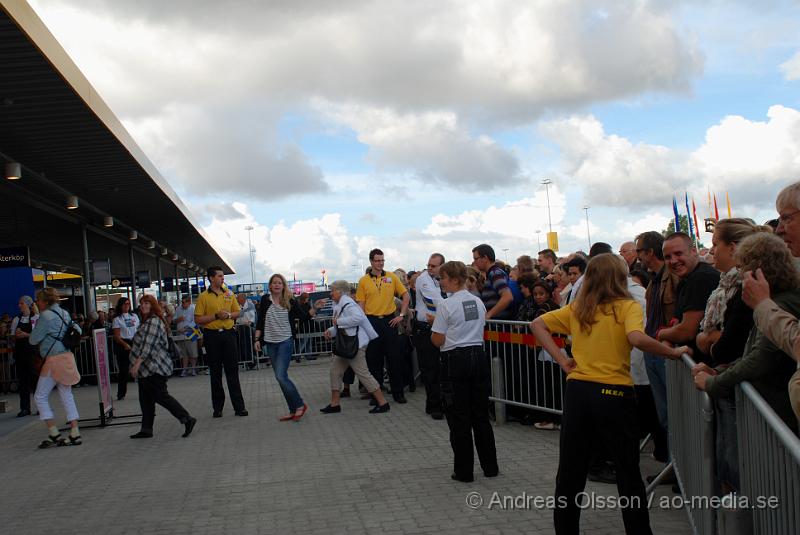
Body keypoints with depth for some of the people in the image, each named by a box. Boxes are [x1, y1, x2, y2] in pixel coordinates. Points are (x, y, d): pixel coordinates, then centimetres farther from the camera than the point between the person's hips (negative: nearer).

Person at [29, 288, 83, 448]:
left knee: (40, 397, 3)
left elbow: (33, 340, -10)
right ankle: (75, 434, 9)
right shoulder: (65, 313, 11)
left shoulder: (45, 316, -14)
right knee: (67, 396, 10)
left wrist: (35, 327, 9)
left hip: (54, 360, -8)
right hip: (67, 357, 8)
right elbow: (78, 330, 19)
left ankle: (54, 434, 1)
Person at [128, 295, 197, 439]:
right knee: (145, 399, 12)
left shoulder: (153, 321, -15)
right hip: (147, 368, 11)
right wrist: (138, 364, 23)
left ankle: (187, 419, -6)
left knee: (161, 396, -9)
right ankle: (146, 430, 17)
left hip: (153, 368, -11)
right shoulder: (148, 321, 20)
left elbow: (148, 345, -24)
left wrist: (137, 363, -28)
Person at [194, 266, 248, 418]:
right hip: (212, 336, -2)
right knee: (215, 373, 6)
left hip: (228, 334, 2)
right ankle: (217, 407, 15)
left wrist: (229, 315, -6)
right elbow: (197, 319, -5)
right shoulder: (203, 297, -2)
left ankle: (239, 406, 4)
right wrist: (216, 316, -14)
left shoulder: (228, 293, 9)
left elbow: (238, 312, 15)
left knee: (232, 371, 1)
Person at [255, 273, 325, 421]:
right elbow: (260, 322, 8)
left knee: (281, 376, -16)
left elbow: (304, 317, -1)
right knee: (281, 377, 7)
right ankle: (293, 410, 16)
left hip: (286, 341, -4)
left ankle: (300, 405, -1)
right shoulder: (265, 300, 4)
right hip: (270, 343, 4)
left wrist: (315, 308, -15)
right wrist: (257, 339, 3)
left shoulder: (290, 301, -2)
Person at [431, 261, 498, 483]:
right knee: (480, 415, 14)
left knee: (459, 418, 4)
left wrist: (433, 327, 9)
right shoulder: (478, 302, 7)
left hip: (455, 360, -6)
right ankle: (490, 466, 20)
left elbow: (438, 340, -11)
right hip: (478, 356, 6)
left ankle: (464, 471, 10)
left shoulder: (446, 305, -13)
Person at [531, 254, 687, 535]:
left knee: (570, 471, 14)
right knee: (628, 473, 12)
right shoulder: (628, 306, -6)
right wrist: (673, 352, -12)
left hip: (576, 390, 4)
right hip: (613, 393, -4)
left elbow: (537, 324, 6)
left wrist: (561, 360, 4)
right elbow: (636, 338, -25)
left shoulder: (577, 308, 7)